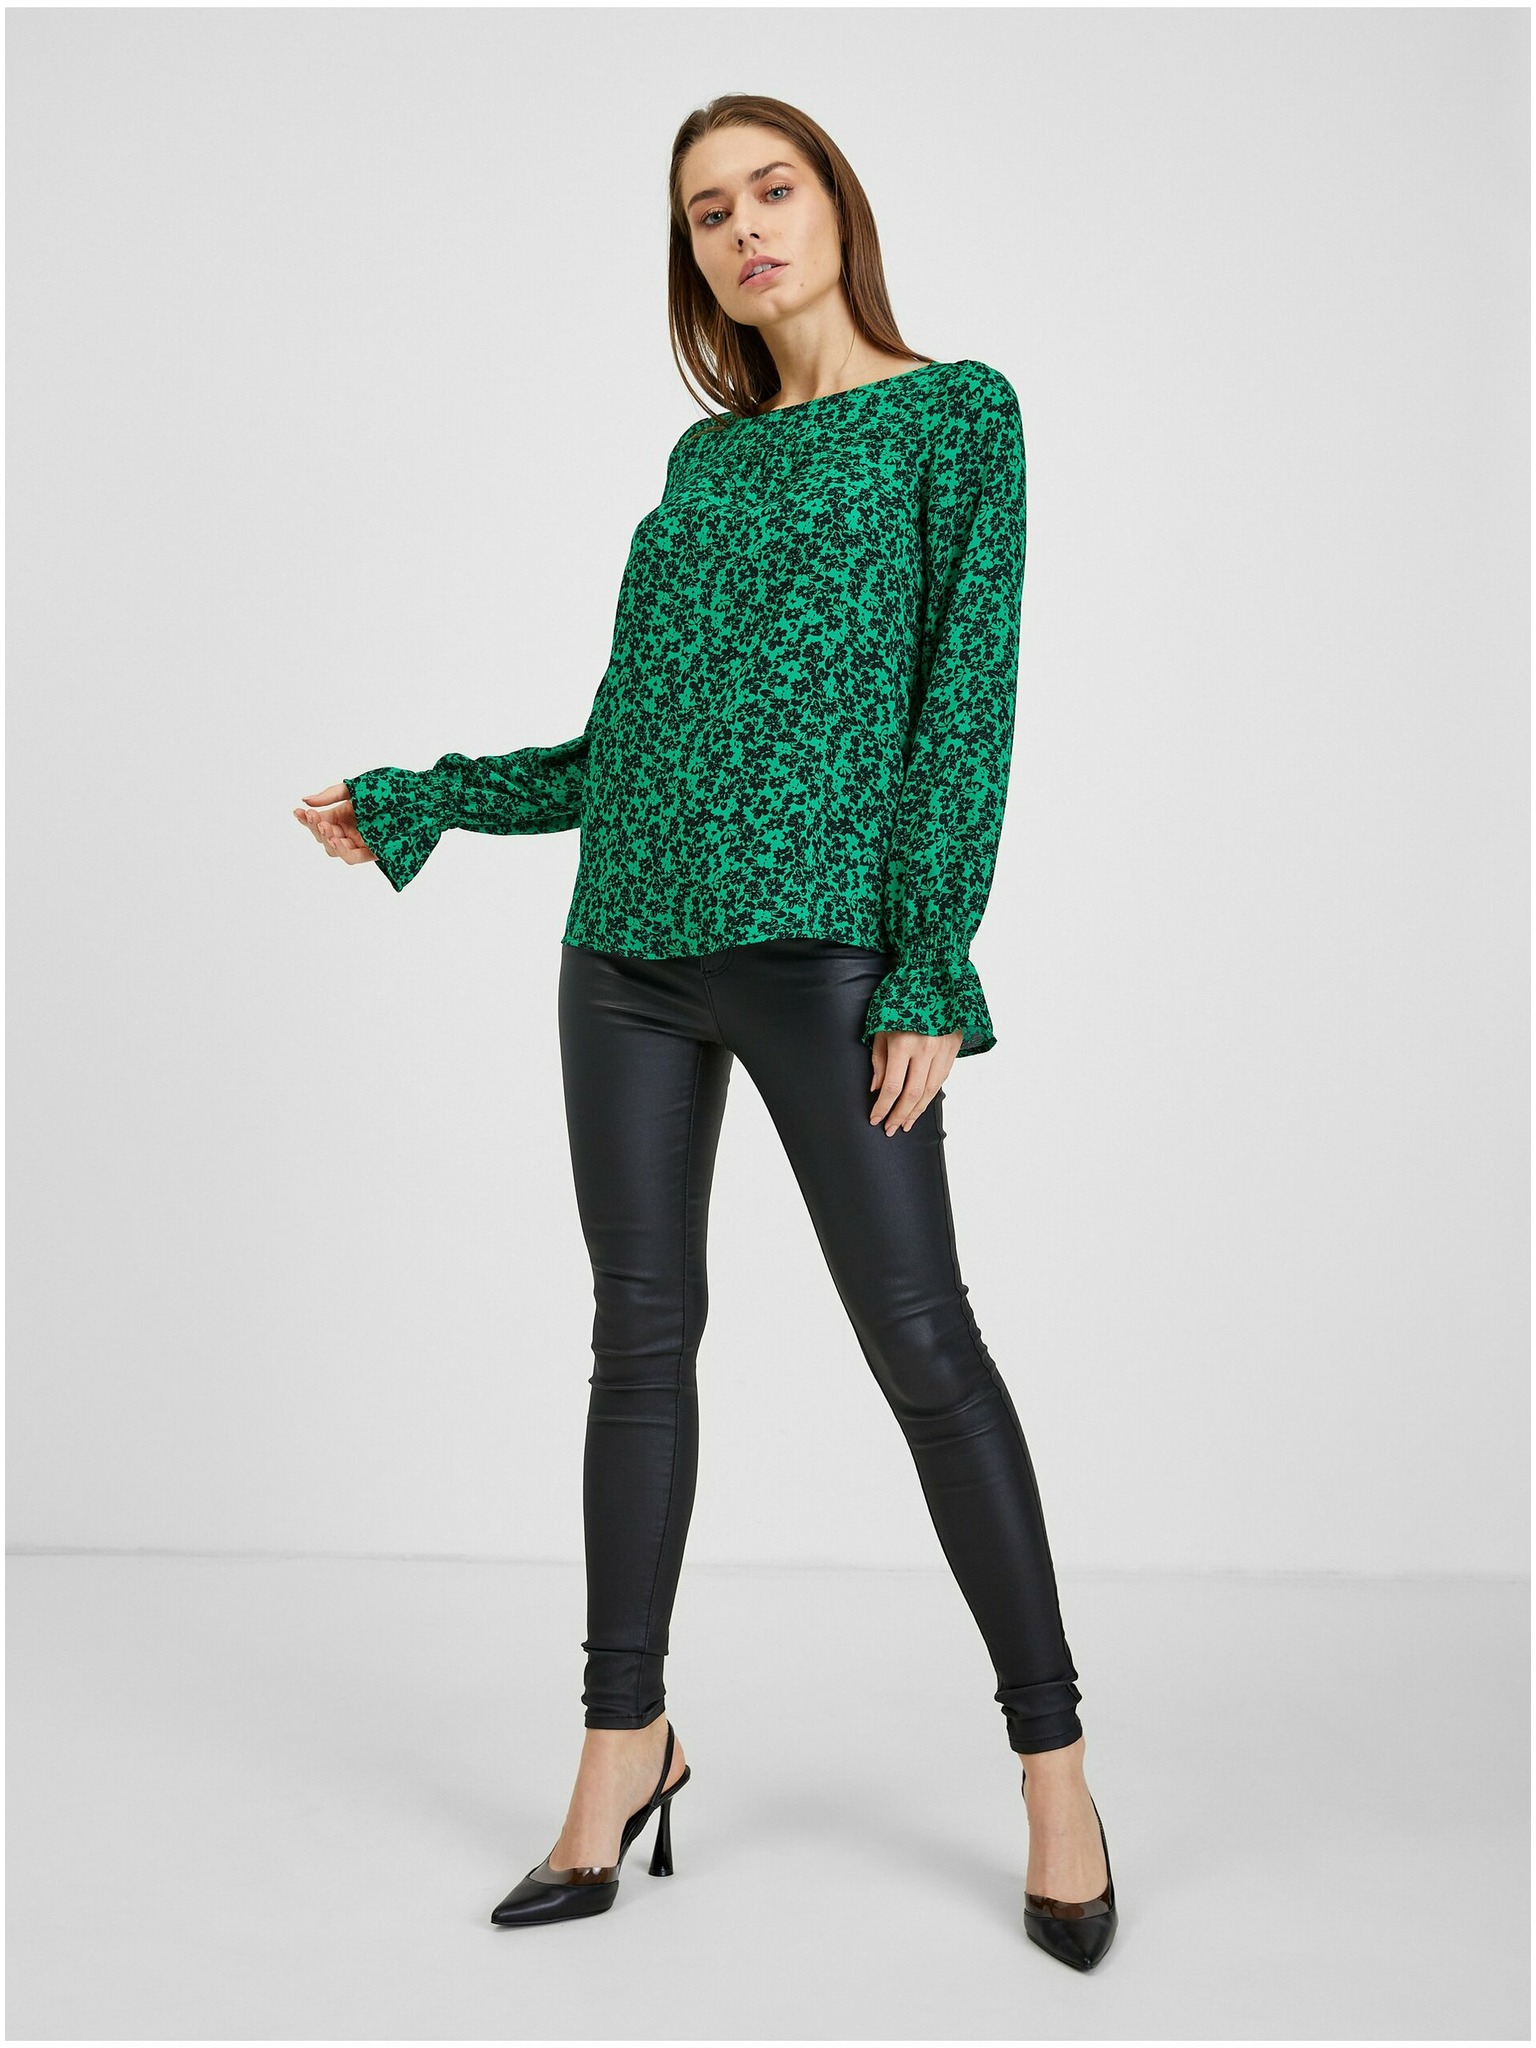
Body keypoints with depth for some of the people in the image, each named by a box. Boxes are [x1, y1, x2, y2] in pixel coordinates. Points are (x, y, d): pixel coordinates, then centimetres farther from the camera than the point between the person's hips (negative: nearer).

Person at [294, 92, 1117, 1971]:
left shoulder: (954, 412, 5)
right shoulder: (705, 455, 18)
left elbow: (969, 694, -5)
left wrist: (931, 969, -13)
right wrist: (418, 804, 23)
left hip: (817, 931, -5)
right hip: (629, 934, 6)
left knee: (920, 1338, -4)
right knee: (643, 1331, 8)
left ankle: (1053, 1772, 9)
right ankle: (626, 1747, 20)